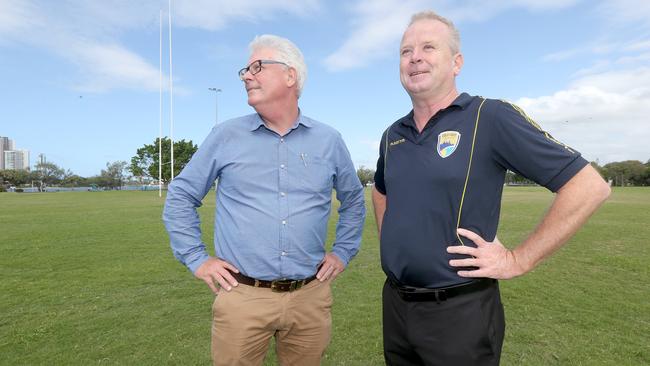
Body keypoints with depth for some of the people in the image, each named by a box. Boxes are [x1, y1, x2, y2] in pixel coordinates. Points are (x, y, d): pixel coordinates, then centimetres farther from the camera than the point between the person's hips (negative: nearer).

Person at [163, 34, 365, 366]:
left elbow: (353, 200, 17)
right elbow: (180, 196, 6)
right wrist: (196, 259, 1)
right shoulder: (226, 136, -1)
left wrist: (343, 252, 11)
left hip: (311, 298, 2)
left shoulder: (328, 140, 4)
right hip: (241, 297, -1)